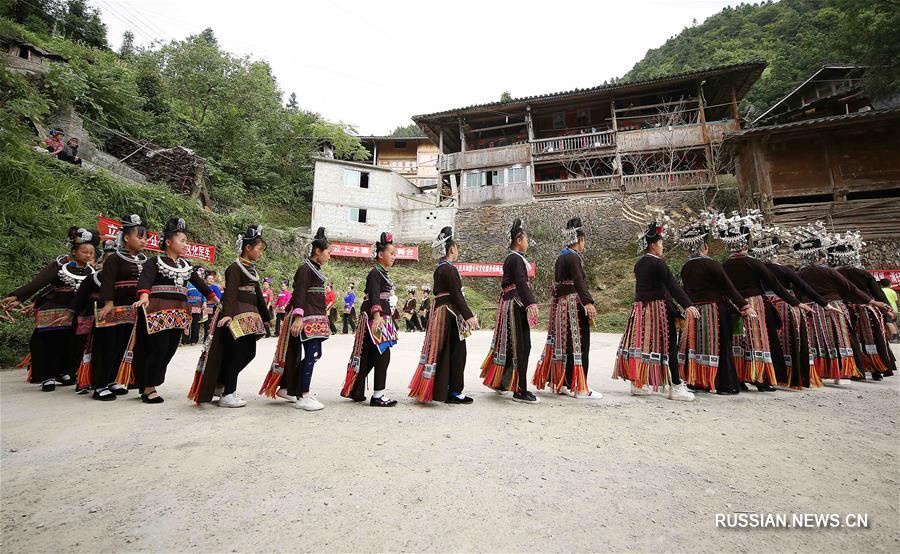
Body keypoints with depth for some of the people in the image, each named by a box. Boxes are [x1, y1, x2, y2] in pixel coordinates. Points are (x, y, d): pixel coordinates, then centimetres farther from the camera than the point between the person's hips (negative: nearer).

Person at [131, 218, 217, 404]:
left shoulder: (186, 266, 16)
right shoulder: (155, 262, -3)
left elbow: (200, 283, 11)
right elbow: (145, 279, -20)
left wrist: (215, 299, 0)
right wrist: (144, 296, -40)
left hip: (179, 315, 6)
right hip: (158, 313, -6)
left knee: (170, 350, 7)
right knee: (159, 348, -9)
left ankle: (149, 385, 22)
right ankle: (148, 388, 6)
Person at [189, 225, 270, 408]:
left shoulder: (252, 269, 17)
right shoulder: (235, 267, -8)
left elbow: (258, 294, 22)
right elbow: (231, 292, -21)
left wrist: (266, 317, 25)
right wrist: (228, 314, -33)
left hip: (249, 316, 9)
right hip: (235, 315, -9)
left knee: (249, 352, 10)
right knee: (238, 353, -7)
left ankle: (220, 385, 25)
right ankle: (227, 395, 4)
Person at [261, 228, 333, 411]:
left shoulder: (316, 269, 17)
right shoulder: (305, 269, -11)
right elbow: (299, 294, -19)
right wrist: (298, 316, -27)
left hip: (316, 317, 10)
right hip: (307, 318, -10)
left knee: (315, 354, 12)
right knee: (311, 355, -9)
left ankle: (287, 388, 24)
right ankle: (302, 397, -1)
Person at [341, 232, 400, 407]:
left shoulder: (383, 273, 19)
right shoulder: (375, 273, -10)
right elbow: (374, 296, -23)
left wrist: (391, 320, 30)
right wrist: (377, 316, -36)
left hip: (382, 318, 9)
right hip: (374, 318, -9)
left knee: (369, 356, 12)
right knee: (383, 355, -6)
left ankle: (355, 391, 21)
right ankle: (378, 395, 2)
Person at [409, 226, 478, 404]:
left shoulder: (439, 268, 13)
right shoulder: (450, 269, -15)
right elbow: (456, 294, -21)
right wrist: (468, 315, -23)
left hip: (439, 311, 10)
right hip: (450, 313, -10)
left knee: (441, 351, 16)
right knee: (455, 352, -1)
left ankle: (437, 389, 27)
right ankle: (453, 392, 7)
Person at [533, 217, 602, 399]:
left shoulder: (560, 258, 15)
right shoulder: (573, 257, -12)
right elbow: (579, 282, -26)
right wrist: (588, 302, -36)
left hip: (560, 305, 9)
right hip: (573, 304, -9)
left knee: (562, 343, 14)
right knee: (579, 344, -3)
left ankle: (560, 383, 23)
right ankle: (580, 388, 2)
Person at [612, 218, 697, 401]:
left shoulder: (639, 264, 13)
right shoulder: (657, 263, -12)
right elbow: (672, 285, -21)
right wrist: (688, 305, -25)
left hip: (640, 307, 8)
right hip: (658, 308, -8)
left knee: (641, 343, 10)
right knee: (668, 345, -1)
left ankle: (637, 383, 17)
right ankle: (676, 387, 4)